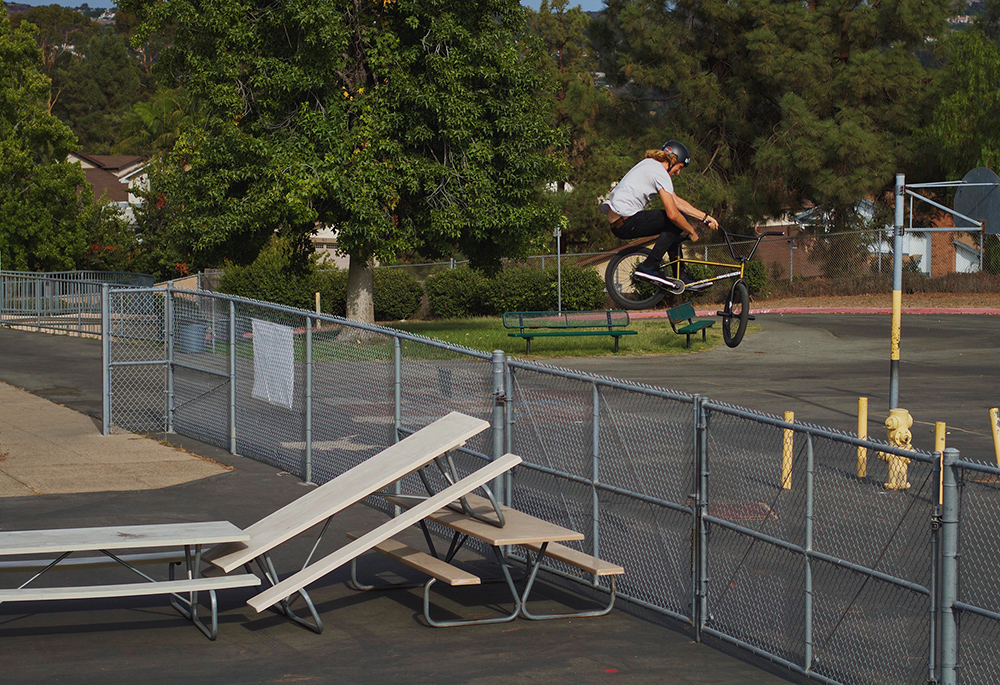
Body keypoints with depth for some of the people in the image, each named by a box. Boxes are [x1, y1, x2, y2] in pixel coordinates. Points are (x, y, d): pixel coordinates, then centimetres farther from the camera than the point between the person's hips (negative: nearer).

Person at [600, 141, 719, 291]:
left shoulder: (651, 165, 20)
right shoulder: (660, 173, -12)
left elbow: (676, 201, 24)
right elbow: (672, 213, -17)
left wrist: (705, 217, 20)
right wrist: (691, 232, -1)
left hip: (616, 221, 11)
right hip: (626, 223, -11)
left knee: (673, 226, 20)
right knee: (676, 221, -9)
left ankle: (681, 278, 22)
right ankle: (648, 267, -10)